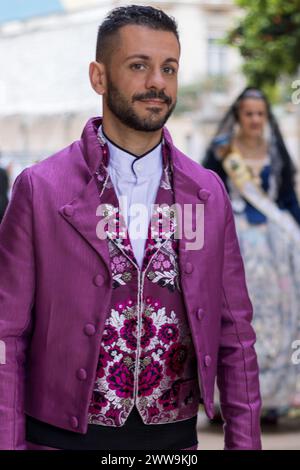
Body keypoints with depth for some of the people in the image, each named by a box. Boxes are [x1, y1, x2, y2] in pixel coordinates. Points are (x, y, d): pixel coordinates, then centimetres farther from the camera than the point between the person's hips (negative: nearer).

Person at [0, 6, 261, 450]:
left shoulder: (209, 193, 3)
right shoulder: (40, 189, -6)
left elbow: (234, 331, 7)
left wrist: (245, 441, 3)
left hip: (174, 435, 3)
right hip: (65, 435, -3)